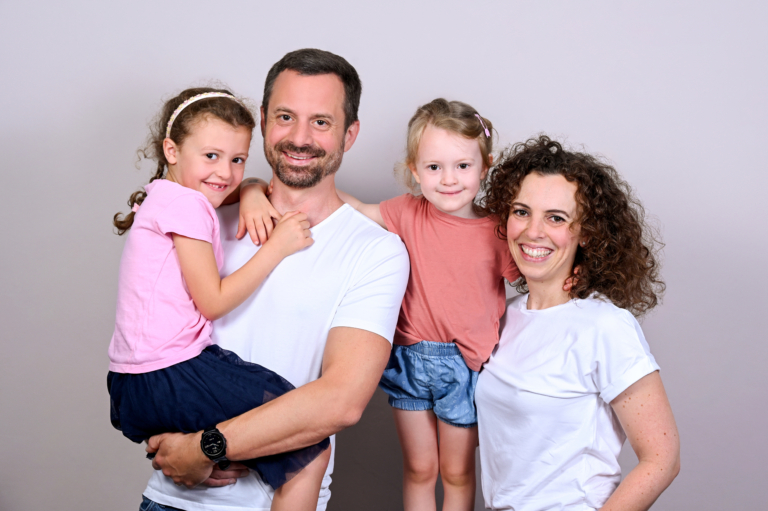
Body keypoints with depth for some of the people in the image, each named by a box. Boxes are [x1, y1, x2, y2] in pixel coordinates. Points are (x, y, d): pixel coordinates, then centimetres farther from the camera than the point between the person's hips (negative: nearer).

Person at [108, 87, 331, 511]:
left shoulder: (165, 199, 18)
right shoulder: (186, 204, -11)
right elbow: (212, 302, -12)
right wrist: (277, 247, -9)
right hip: (173, 376, -10)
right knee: (310, 449, -11)